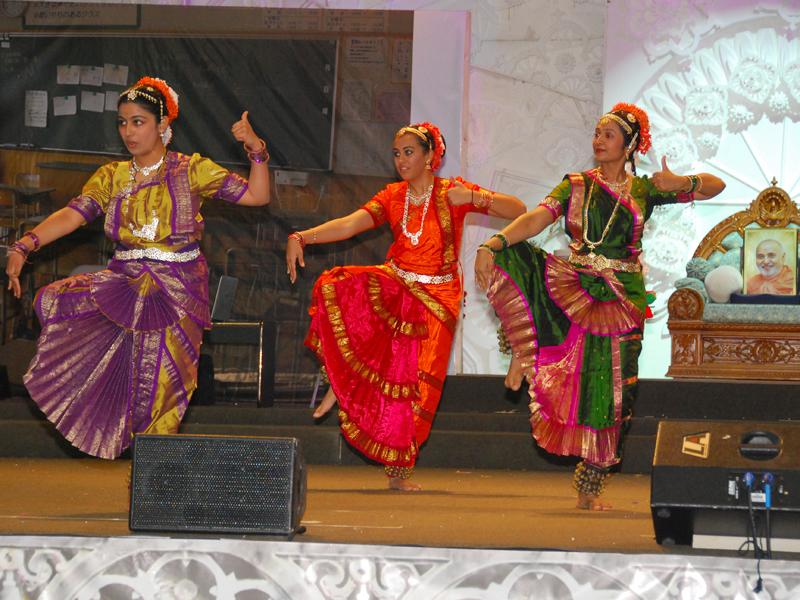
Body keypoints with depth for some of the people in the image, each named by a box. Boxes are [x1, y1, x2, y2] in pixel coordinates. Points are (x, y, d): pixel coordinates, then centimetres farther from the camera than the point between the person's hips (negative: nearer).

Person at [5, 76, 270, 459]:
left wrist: (256, 151, -17)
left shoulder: (191, 171, 3)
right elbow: (72, 215, -3)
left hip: (177, 290, -4)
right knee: (53, 302, -18)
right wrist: (24, 246, -17)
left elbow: (256, 196, -1)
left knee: (159, 387, -11)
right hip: (125, 282, 4)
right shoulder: (112, 177, 11)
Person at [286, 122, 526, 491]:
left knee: (414, 384, -5)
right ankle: (339, 382, -13)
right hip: (394, 286, 3)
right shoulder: (393, 196, 4)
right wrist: (301, 237, -25)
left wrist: (474, 197, -25)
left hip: (436, 299, -2)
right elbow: (348, 225, -10)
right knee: (337, 287, -27)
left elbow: (519, 210, -9)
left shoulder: (452, 193, -5)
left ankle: (398, 470, 10)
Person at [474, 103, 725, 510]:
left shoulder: (644, 190, 7)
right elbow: (536, 219, -9)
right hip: (575, 289, 0)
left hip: (622, 297, 0)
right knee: (510, 259, -25)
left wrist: (681, 183, -13)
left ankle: (589, 488, 8)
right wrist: (492, 244, -26)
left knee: (609, 392, -4)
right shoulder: (576, 186, 6)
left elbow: (716, 186, 9)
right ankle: (524, 353, -13)